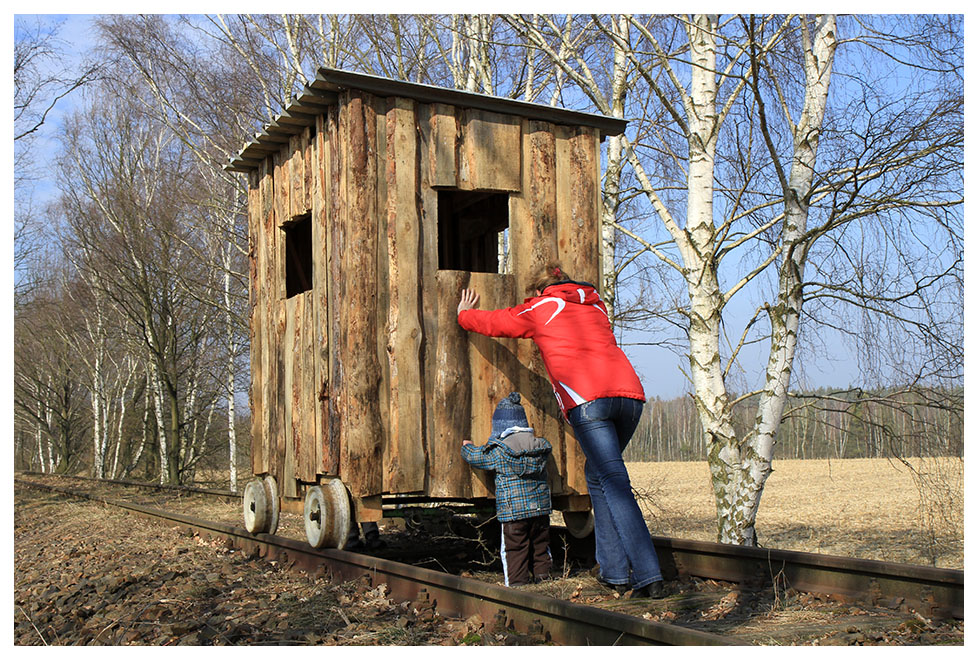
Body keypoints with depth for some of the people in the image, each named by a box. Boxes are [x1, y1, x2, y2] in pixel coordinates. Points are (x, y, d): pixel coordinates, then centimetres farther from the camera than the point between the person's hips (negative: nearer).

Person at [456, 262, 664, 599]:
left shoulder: (539, 309, 18)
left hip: (585, 398, -5)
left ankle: (647, 576, -17)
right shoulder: (595, 306, 32)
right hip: (630, 392, 6)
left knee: (614, 484, -9)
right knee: (598, 474, 19)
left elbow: (492, 322, 31)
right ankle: (613, 570, 17)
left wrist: (464, 314, 51)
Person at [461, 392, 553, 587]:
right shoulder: (541, 446, 4)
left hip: (513, 510, -4)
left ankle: (517, 580, 3)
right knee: (540, 544, 17)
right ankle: (542, 573, 19)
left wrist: (467, 446, 28)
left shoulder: (499, 451, -9)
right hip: (540, 507, 4)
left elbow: (475, 457, 5)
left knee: (514, 548, 4)